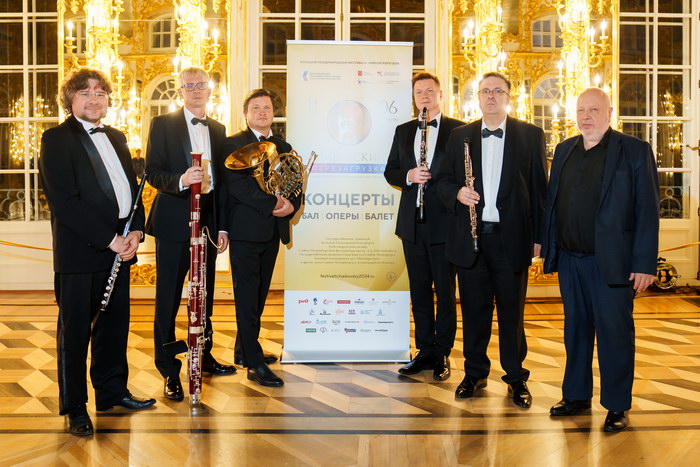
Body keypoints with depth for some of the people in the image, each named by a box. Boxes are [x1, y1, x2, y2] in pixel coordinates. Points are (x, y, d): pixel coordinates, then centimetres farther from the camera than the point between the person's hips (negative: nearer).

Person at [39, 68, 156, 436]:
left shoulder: (116, 138, 17)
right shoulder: (56, 139, -5)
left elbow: (132, 188, 17)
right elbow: (64, 202, -14)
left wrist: (135, 230, -1)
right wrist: (108, 238, -17)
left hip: (119, 246, 7)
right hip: (80, 251, -7)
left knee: (115, 324, 14)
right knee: (75, 329, 3)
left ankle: (112, 391, 29)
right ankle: (74, 408, 15)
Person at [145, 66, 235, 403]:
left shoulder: (218, 130, 13)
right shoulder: (163, 125, 0)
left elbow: (220, 179, 12)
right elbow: (152, 172, -7)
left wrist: (222, 226, 8)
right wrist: (180, 181, -27)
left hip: (207, 221, 5)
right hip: (173, 222, -4)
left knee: (204, 296, 14)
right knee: (168, 300, 0)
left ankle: (204, 356, 31)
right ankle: (169, 371, 11)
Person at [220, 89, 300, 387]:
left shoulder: (283, 147, 17)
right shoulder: (234, 144, -1)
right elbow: (235, 185, -15)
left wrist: (291, 205, -8)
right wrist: (272, 203, -19)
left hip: (272, 231, 6)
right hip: (245, 230, -6)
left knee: (259, 295, 13)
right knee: (247, 296, -5)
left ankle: (243, 351, 26)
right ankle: (254, 363, -3)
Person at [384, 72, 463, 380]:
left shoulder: (459, 130, 0)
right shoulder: (403, 131, 13)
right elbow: (390, 172, 11)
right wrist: (408, 176, -9)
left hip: (443, 223, -4)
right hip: (412, 224, 4)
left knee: (445, 292, 3)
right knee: (419, 291, 11)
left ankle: (442, 355, 14)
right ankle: (425, 352, 21)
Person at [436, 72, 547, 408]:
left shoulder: (530, 135, 4)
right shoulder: (460, 135, 10)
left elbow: (538, 187, 1)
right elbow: (443, 180, 13)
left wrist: (538, 236, -3)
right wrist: (457, 193, -11)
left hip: (512, 237, -2)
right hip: (470, 237, 2)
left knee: (512, 311, 6)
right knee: (474, 310, 10)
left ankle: (516, 379, 21)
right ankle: (474, 373, 25)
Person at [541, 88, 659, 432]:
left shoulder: (635, 151, -5)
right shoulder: (564, 150, 11)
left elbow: (647, 210, -8)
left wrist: (644, 263, -13)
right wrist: (549, 249, 6)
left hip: (611, 261, -5)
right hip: (569, 259, 5)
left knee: (614, 332, 3)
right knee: (576, 329, 15)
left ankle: (617, 407, 17)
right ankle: (576, 396, 28)